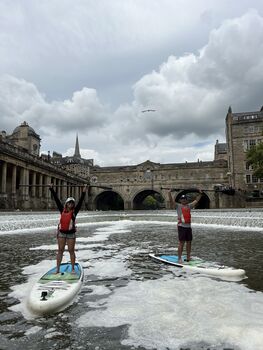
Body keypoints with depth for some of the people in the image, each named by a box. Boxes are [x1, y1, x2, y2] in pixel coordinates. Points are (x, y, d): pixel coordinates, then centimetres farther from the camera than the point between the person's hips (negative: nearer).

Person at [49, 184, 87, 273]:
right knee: (60, 250, 8)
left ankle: (73, 268, 15)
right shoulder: (62, 210, 4)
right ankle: (57, 269, 14)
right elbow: (56, 199, 4)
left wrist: (83, 192, -19)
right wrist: (51, 189, 4)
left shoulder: (74, 211, -1)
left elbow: (80, 202, -10)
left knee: (71, 251, 5)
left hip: (71, 233, -2)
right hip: (61, 233, 2)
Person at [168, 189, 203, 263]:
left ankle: (188, 257, 22)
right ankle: (179, 258, 0)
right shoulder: (178, 206, 2)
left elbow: (196, 200, 26)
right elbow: (171, 201, -10)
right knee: (181, 242, -6)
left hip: (188, 226, 6)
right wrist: (169, 193, -21)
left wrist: (200, 194, 26)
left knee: (189, 242, 11)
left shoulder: (189, 206, 17)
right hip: (181, 226, -6)